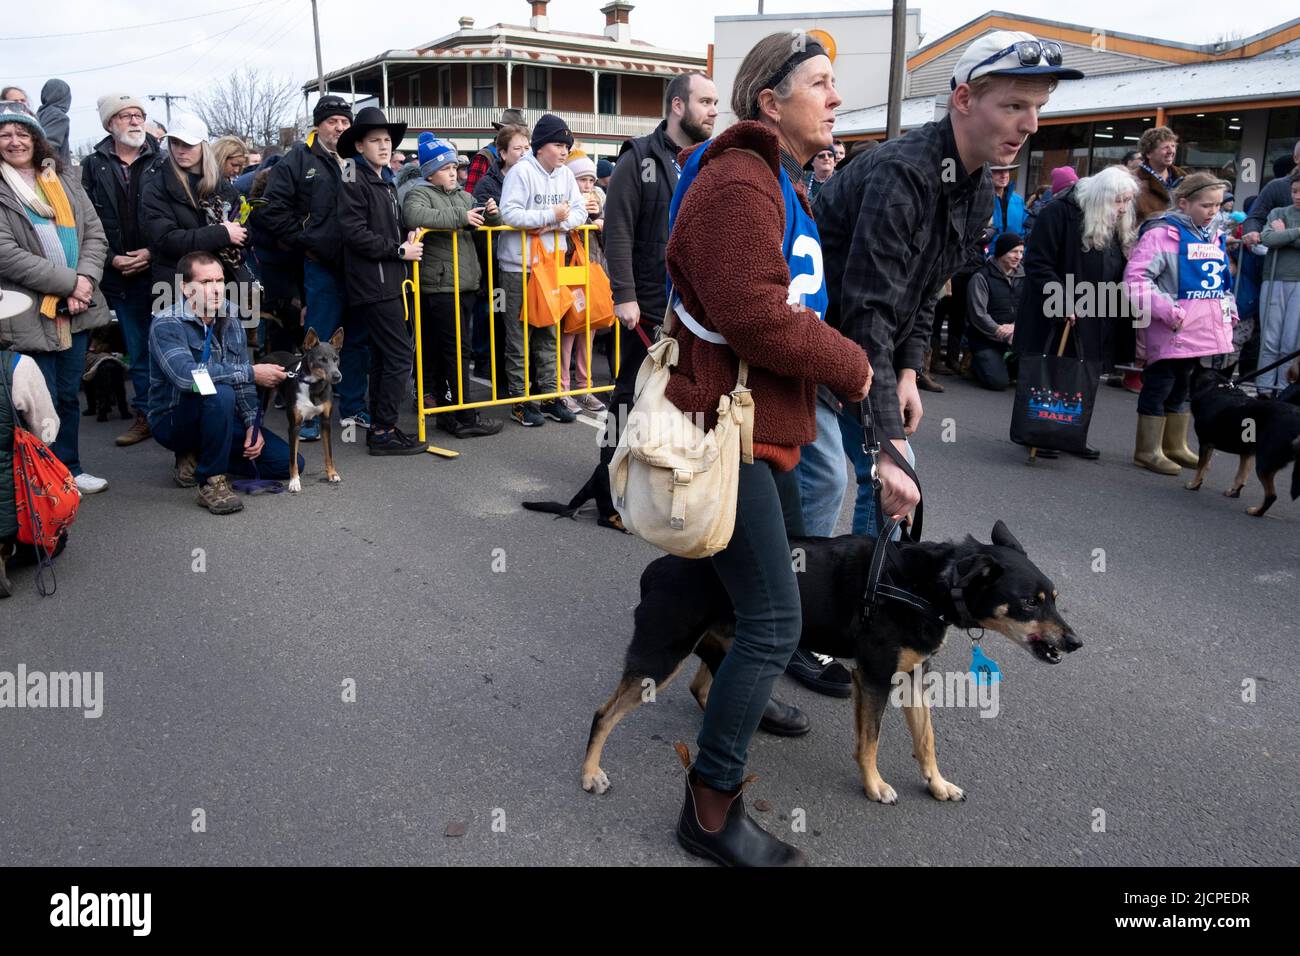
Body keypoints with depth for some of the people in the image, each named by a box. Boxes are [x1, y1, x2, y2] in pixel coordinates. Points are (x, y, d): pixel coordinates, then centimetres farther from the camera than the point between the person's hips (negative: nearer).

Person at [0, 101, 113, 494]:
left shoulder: (64, 180, 13)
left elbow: (95, 234, 8)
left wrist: (85, 278, -10)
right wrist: (68, 283, -16)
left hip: (77, 310, 5)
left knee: (69, 395, 14)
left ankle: (70, 468, 27)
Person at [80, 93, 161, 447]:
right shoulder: (93, 166, 8)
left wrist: (154, 252, -12)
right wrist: (112, 259, -6)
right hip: (122, 276, 3)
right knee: (138, 351, 11)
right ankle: (146, 414, 20)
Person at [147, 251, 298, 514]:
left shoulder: (230, 320, 2)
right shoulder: (166, 325, -18)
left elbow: (242, 381, 5)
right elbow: (186, 374, -36)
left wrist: (252, 424, -9)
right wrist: (252, 373, -33)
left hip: (221, 417, 7)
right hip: (173, 421, -6)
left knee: (289, 462, -6)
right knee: (220, 393, -38)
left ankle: (198, 459, 7)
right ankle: (211, 481, -25)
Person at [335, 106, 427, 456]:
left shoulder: (385, 181, 19)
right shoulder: (354, 181, -9)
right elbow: (354, 233, -17)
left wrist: (407, 240, 5)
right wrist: (399, 250, -14)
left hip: (389, 282, 9)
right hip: (373, 283, -9)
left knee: (383, 357, 12)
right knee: (400, 355, -11)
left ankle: (379, 427, 20)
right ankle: (384, 431, -5)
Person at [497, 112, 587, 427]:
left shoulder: (565, 175, 8)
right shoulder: (521, 171, -12)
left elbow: (580, 211, 2)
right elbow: (509, 213, -22)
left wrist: (556, 224, -15)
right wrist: (550, 215, -19)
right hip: (519, 265, -6)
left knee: (548, 333, 12)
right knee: (520, 336, 2)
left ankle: (549, 394, 21)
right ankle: (521, 399, 9)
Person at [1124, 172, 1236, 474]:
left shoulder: (1213, 238, 14)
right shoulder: (1164, 233, -12)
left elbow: (1220, 280, 25)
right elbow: (1136, 277, -19)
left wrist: (1229, 312, 12)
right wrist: (1167, 311, -21)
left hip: (1203, 331, 8)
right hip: (1172, 331, -8)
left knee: (1183, 387, 16)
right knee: (1159, 386, 0)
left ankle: (1175, 446, 28)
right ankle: (1148, 450, 9)